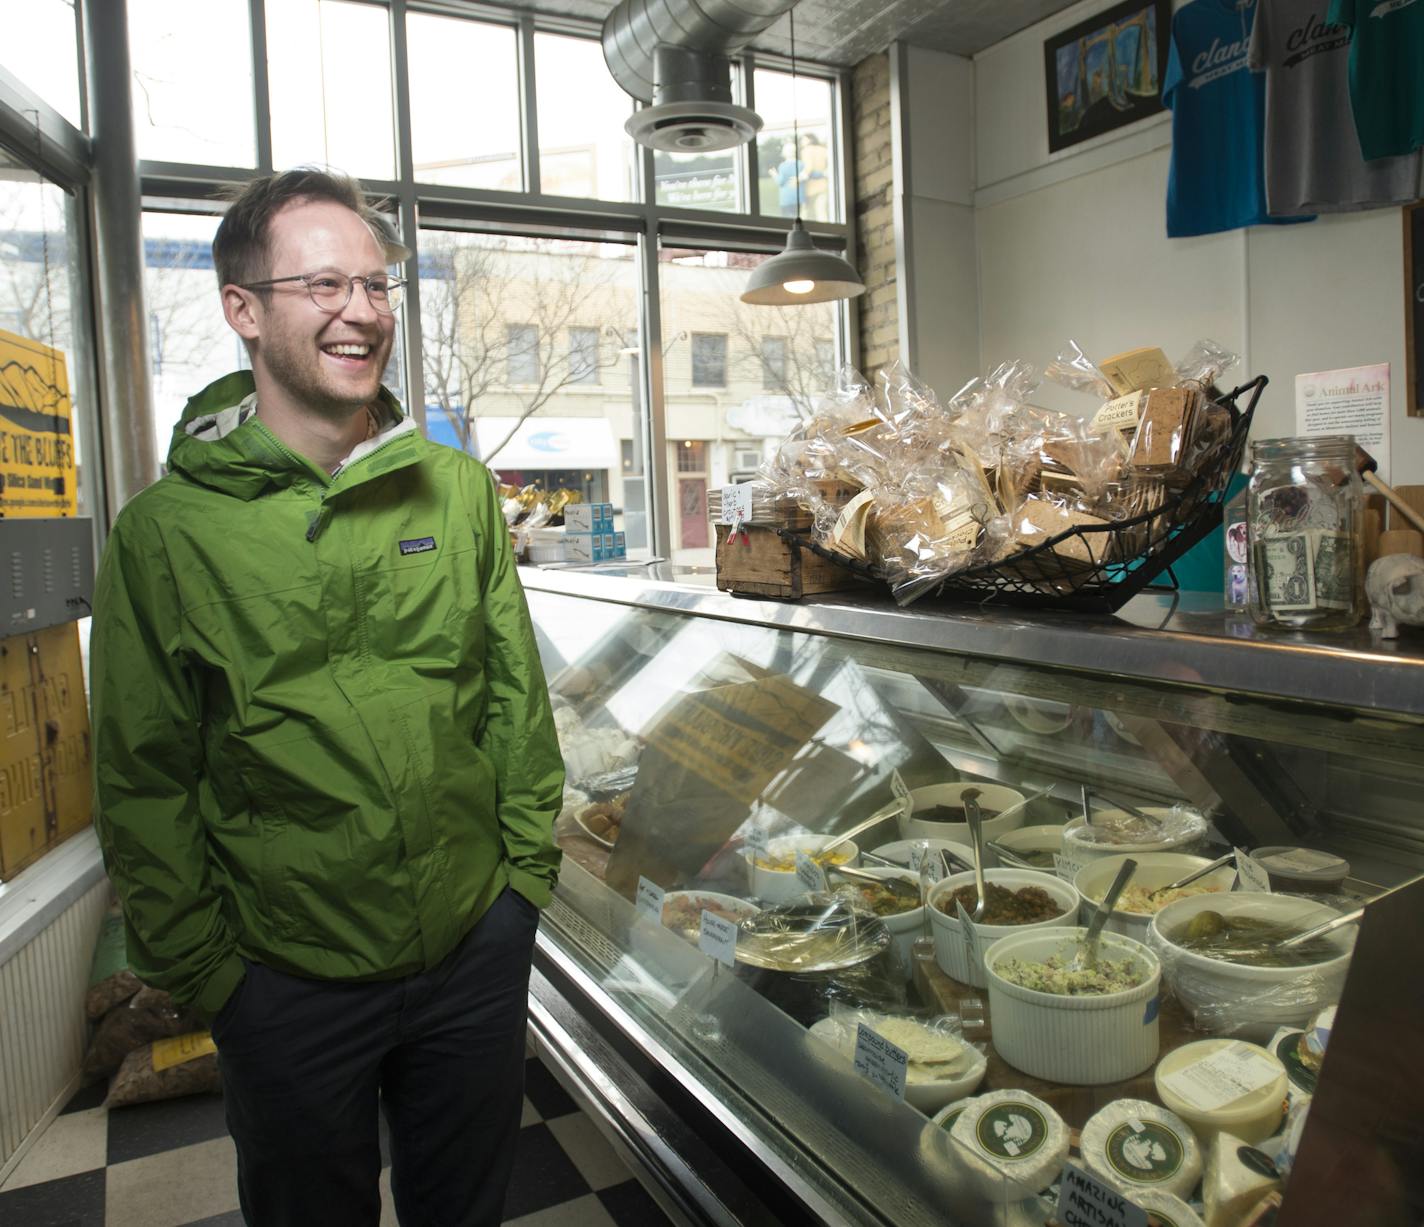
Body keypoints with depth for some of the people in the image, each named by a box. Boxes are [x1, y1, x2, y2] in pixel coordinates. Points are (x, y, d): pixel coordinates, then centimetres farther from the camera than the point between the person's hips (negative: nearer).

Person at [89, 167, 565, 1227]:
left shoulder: (459, 490, -3)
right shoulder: (166, 531, -10)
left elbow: (516, 694, 2)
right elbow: (143, 781, -5)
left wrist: (528, 867, 2)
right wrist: (200, 968, -4)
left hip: (480, 945, 2)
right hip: (286, 975, -2)